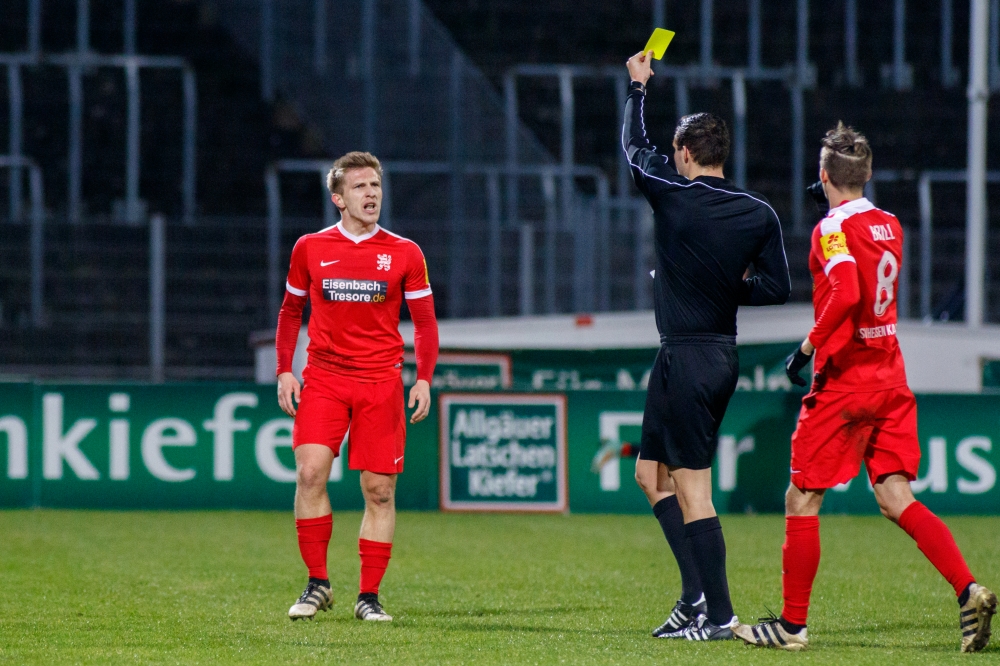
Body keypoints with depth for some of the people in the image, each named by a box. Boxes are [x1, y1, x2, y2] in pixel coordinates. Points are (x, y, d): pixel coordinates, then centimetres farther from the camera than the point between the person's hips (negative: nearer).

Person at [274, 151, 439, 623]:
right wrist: (284, 371, 5)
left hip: (381, 382, 0)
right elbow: (290, 311, 15)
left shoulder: (404, 253, 3)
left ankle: (369, 597, 7)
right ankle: (317, 584, -3)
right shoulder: (310, 249, 5)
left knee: (379, 490, -2)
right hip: (323, 376, 0)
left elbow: (424, 321, 7)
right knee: (310, 472, -15)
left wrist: (424, 380, -5)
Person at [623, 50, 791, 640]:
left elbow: (636, 147, 9)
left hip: (685, 357, -7)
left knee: (692, 490, -5)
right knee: (652, 474, 18)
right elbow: (776, 288, 2)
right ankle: (698, 593, 13)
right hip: (724, 354, 7)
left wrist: (639, 87, 25)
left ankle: (716, 614, -6)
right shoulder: (760, 213, 2)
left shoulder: (673, 194, -10)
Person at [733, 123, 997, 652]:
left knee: (802, 501, 3)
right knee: (896, 499, 5)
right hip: (891, 379, 7)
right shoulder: (889, 226, 10)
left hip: (843, 381, -7)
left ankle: (792, 624, 7)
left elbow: (846, 294, -27)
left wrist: (809, 347, -18)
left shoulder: (833, 229, -12)